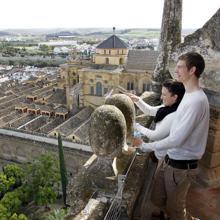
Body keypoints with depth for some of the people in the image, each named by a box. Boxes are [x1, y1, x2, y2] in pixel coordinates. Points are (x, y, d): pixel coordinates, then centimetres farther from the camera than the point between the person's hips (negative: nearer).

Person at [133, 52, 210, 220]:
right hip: (171, 160, 9)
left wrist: (145, 146, -17)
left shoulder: (197, 100, -25)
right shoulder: (189, 96, 6)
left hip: (181, 166, -9)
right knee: (157, 199, 23)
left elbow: (177, 139, -26)